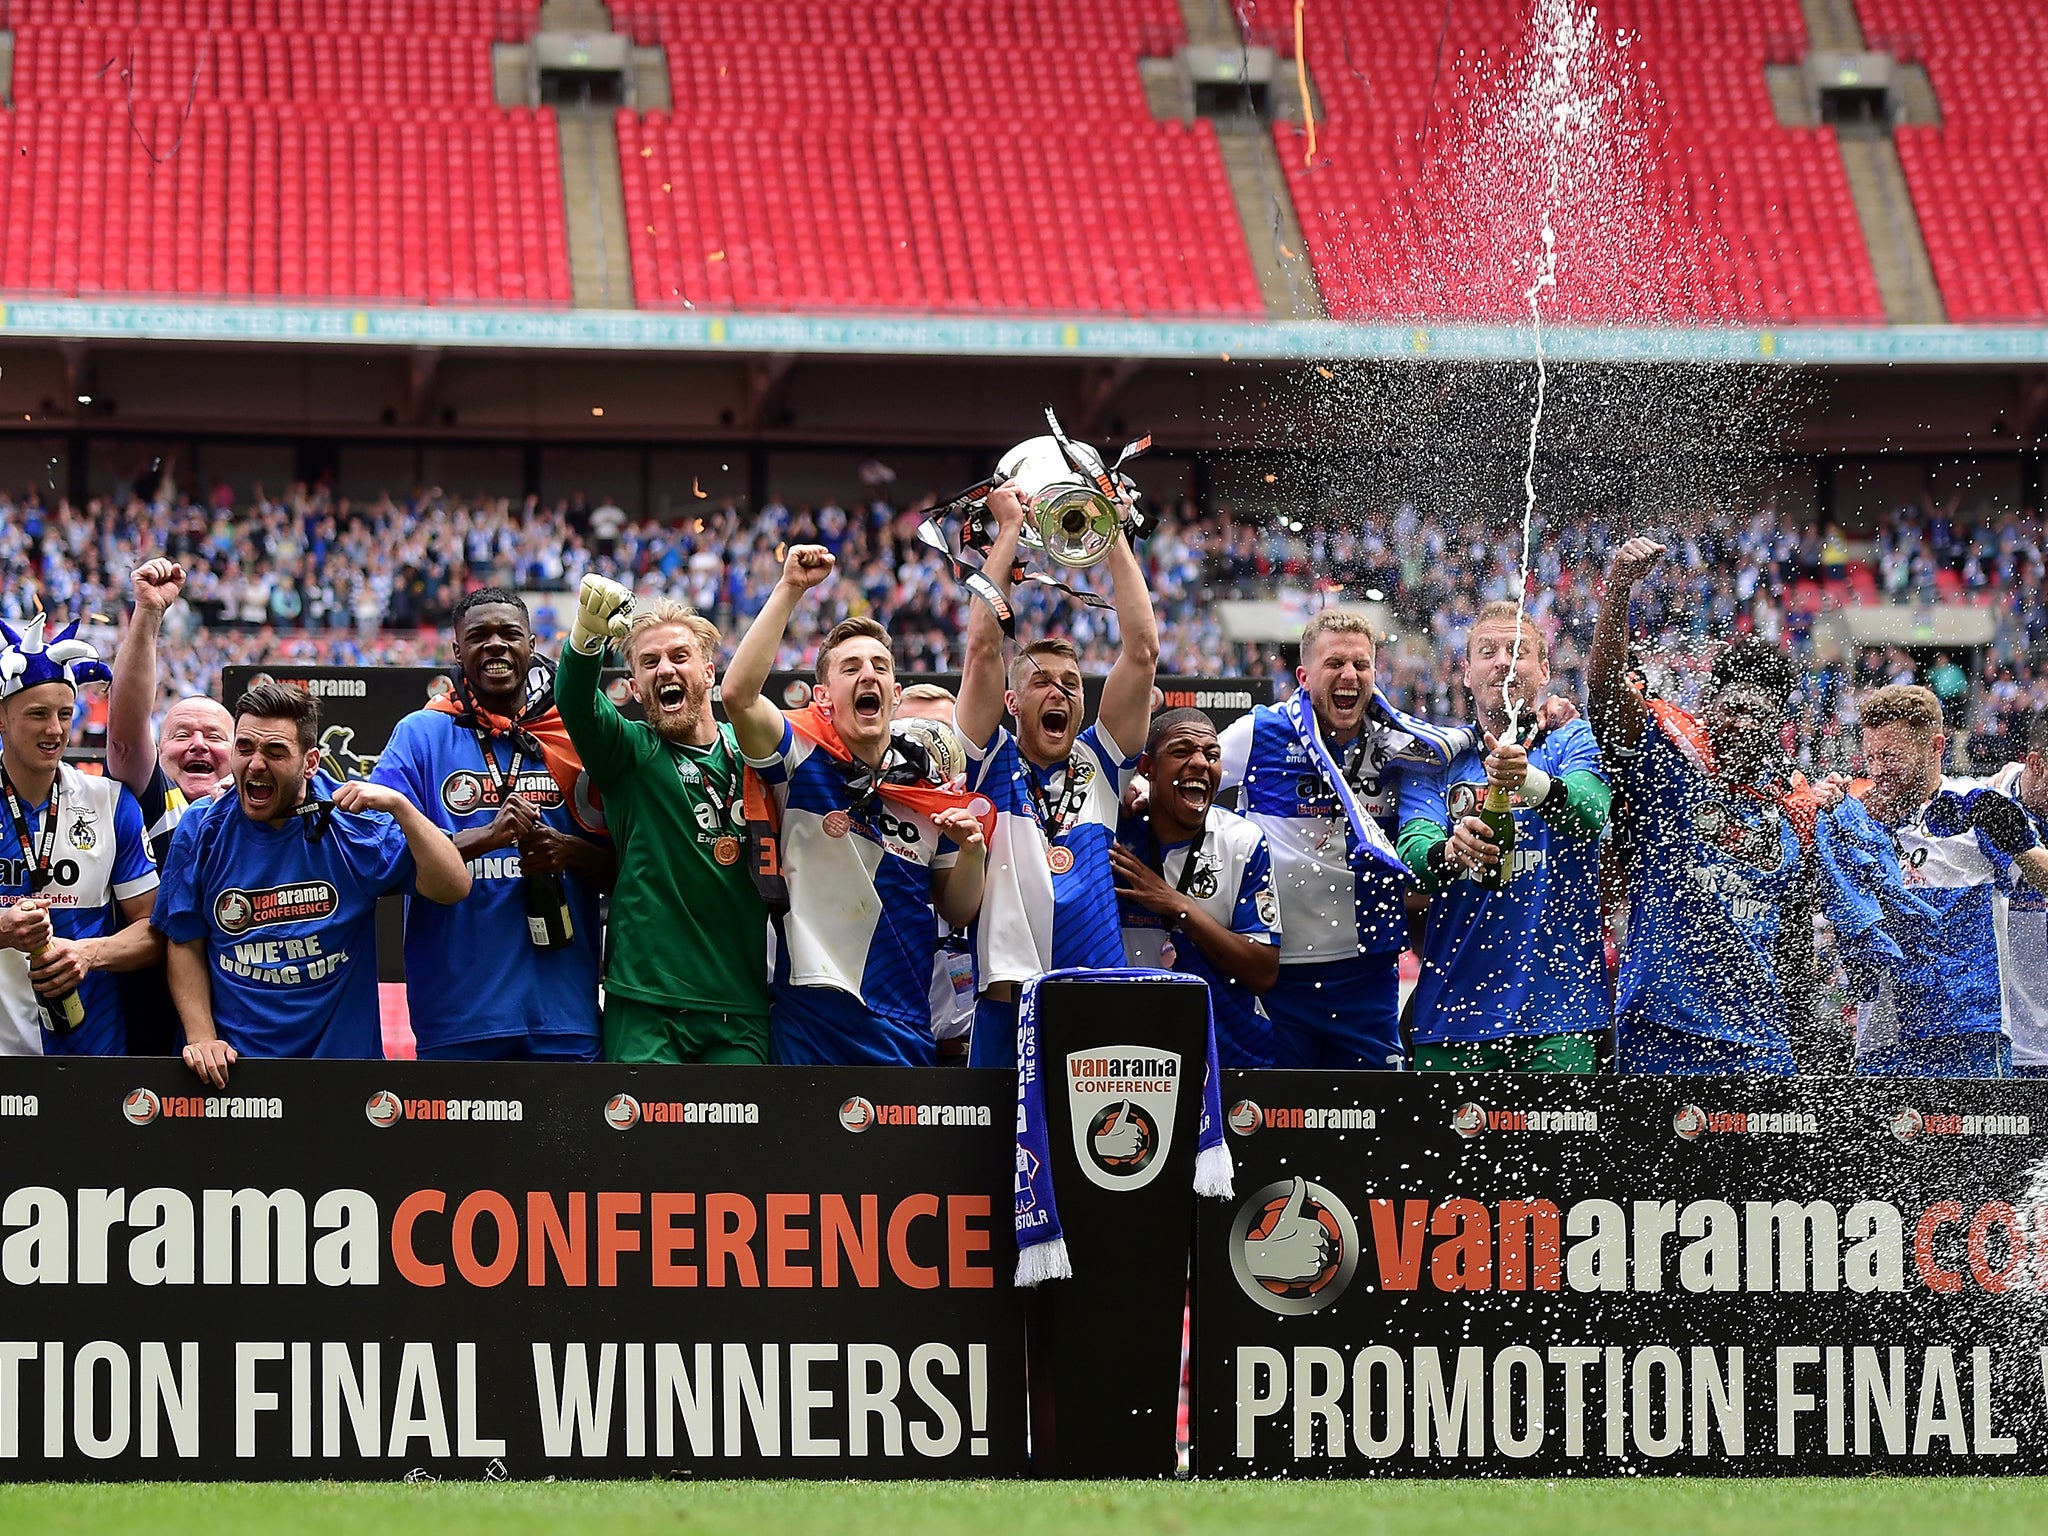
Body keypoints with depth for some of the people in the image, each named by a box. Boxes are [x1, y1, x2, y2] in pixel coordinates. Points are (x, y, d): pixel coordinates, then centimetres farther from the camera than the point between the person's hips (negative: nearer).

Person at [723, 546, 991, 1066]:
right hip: (814, 1017, -4)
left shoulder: (928, 787, 11)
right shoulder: (803, 759, 0)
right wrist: (790, 590, -21)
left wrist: (971, 850, -5)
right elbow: (739, 693, -19)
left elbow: (958, 913, 15)